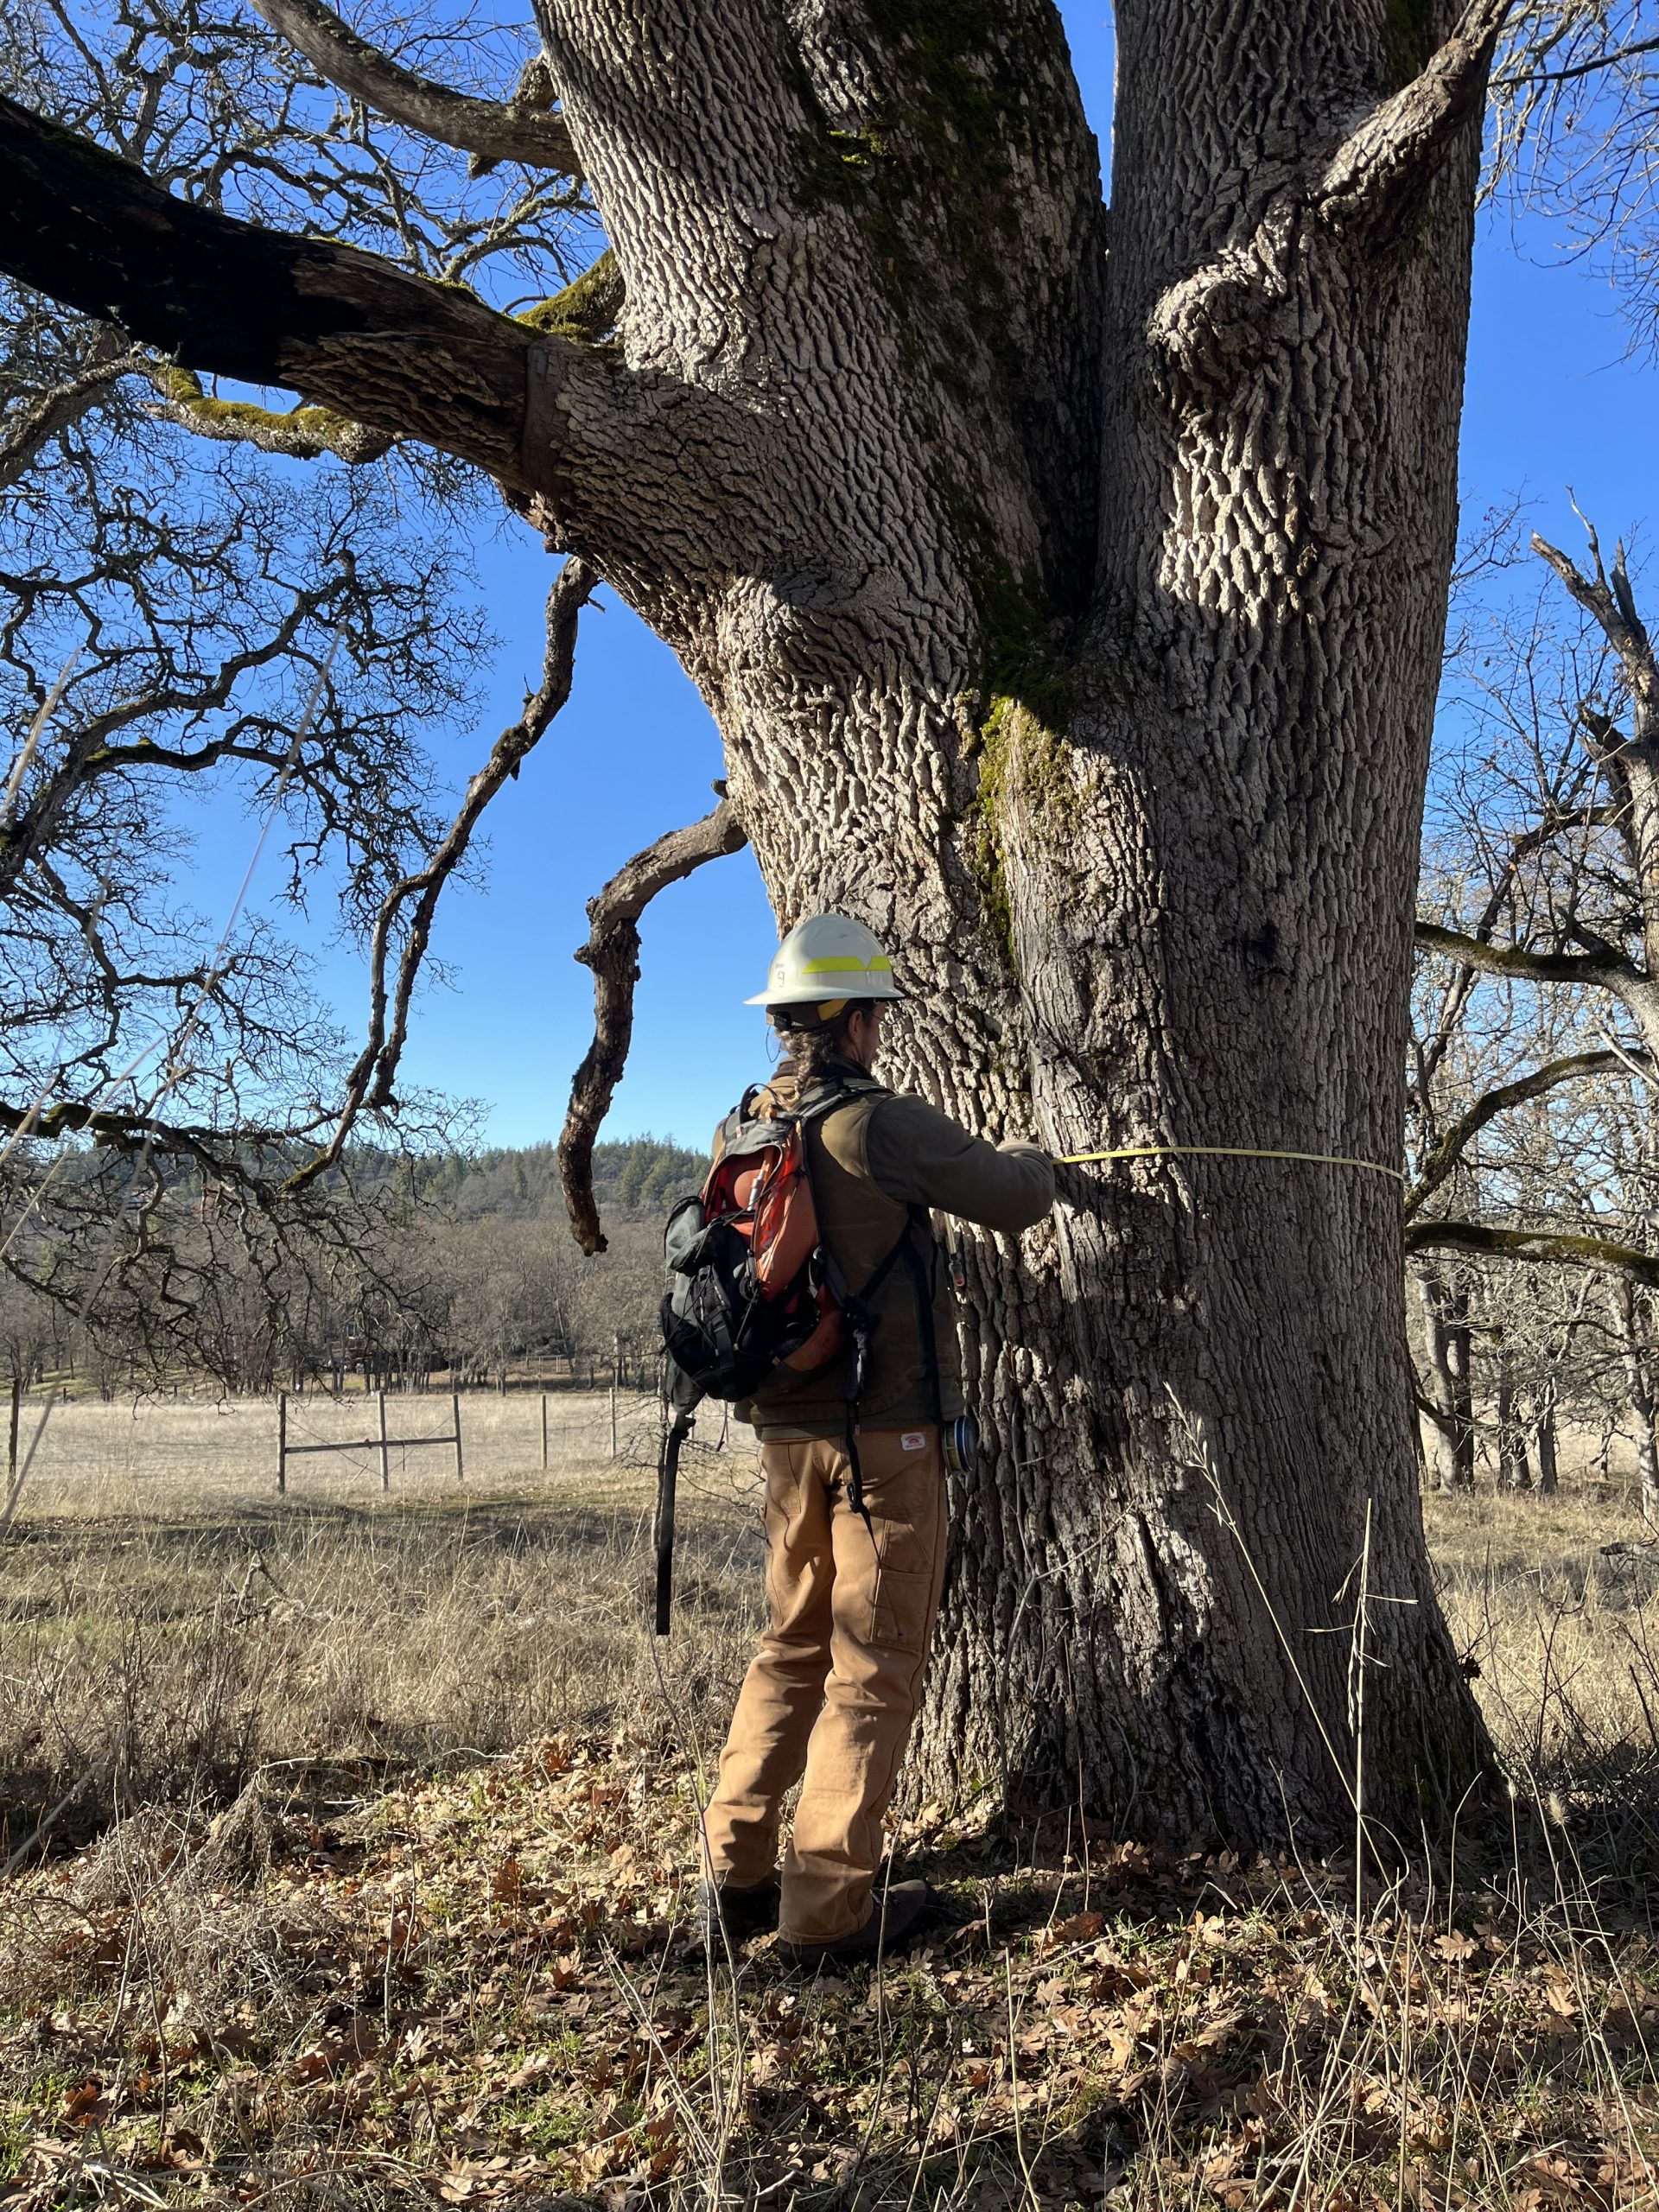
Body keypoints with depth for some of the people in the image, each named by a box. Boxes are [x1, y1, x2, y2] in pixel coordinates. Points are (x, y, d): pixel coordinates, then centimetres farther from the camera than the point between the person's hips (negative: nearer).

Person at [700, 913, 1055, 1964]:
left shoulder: (738, 1132, 5)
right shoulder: (882, 1124, -17)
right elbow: (1014, 1200, -8)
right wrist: (1030, 1157, 16)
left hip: (787, 1432, 7)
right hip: (886, 1432, -7)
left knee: (792, 1645, 18)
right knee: (874, 1662, 4)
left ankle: (738, 1873, 22)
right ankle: (831, 1904, 10)